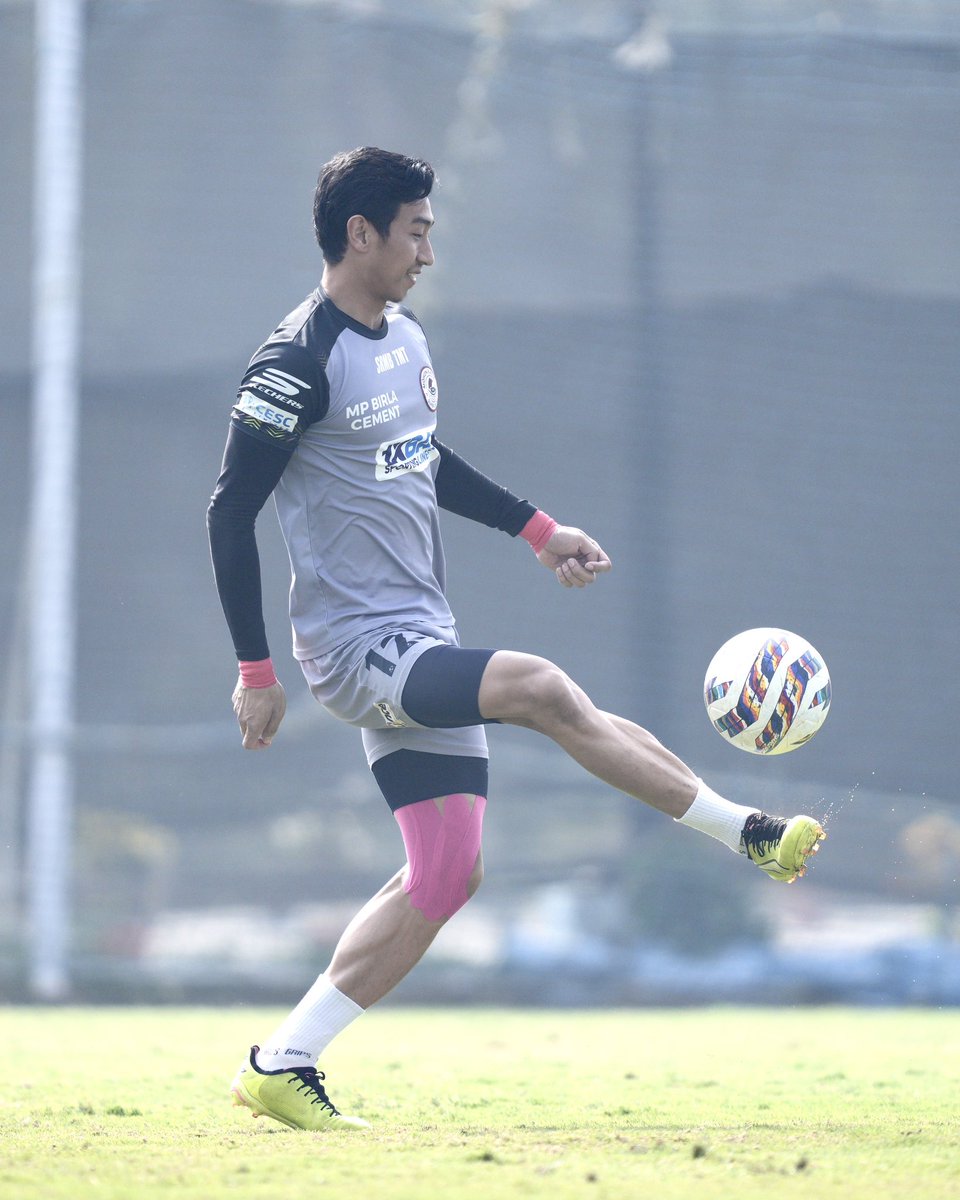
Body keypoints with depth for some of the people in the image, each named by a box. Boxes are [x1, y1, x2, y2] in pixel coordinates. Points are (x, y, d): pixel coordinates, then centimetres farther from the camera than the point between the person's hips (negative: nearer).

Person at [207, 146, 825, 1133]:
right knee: (542, 689, -27)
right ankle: (751, 836, -19)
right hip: (358, 647, -9)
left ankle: (282, 1066, 9)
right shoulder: (299, 360, -15)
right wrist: (256, 671, -15)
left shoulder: (406, 341, 12)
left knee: (446, 874, 4)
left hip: (421, 643, 9)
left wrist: (537, 531, 21)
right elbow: (230, 512, -15)